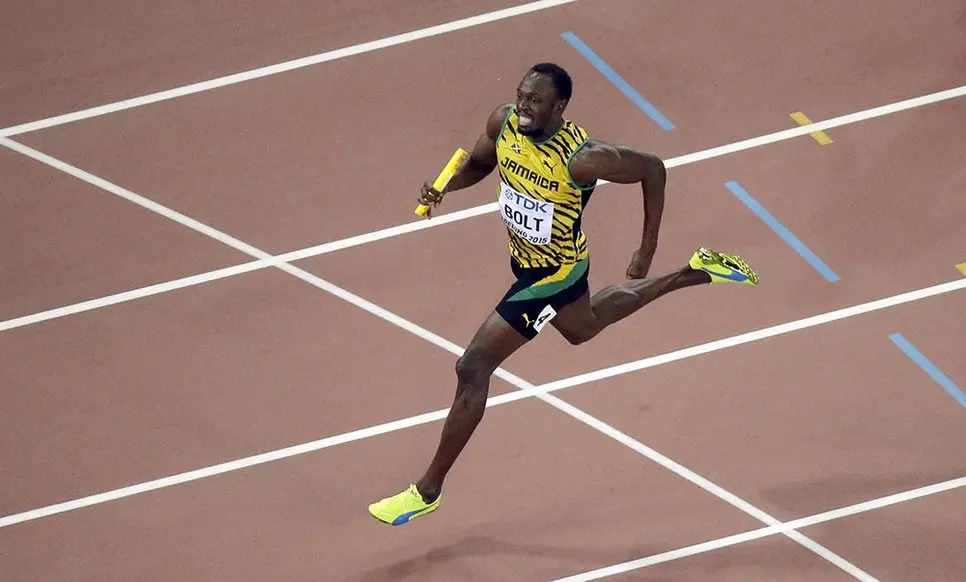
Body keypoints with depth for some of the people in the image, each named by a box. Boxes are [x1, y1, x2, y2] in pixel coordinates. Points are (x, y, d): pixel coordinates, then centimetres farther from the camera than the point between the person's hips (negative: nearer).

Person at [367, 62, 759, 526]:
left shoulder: (582, 158, -35)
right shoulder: (504, 123, -17)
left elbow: (653, 169, -20)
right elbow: (478, 163, 4)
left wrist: (647, 252, -17)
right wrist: (444, 186, -19)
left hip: (551, 273, -8)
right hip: (527, 257, 8)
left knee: (472, 369, -9)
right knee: (583, 328, 37)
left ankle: (429, 489, 4)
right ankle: (695, 272, 50)